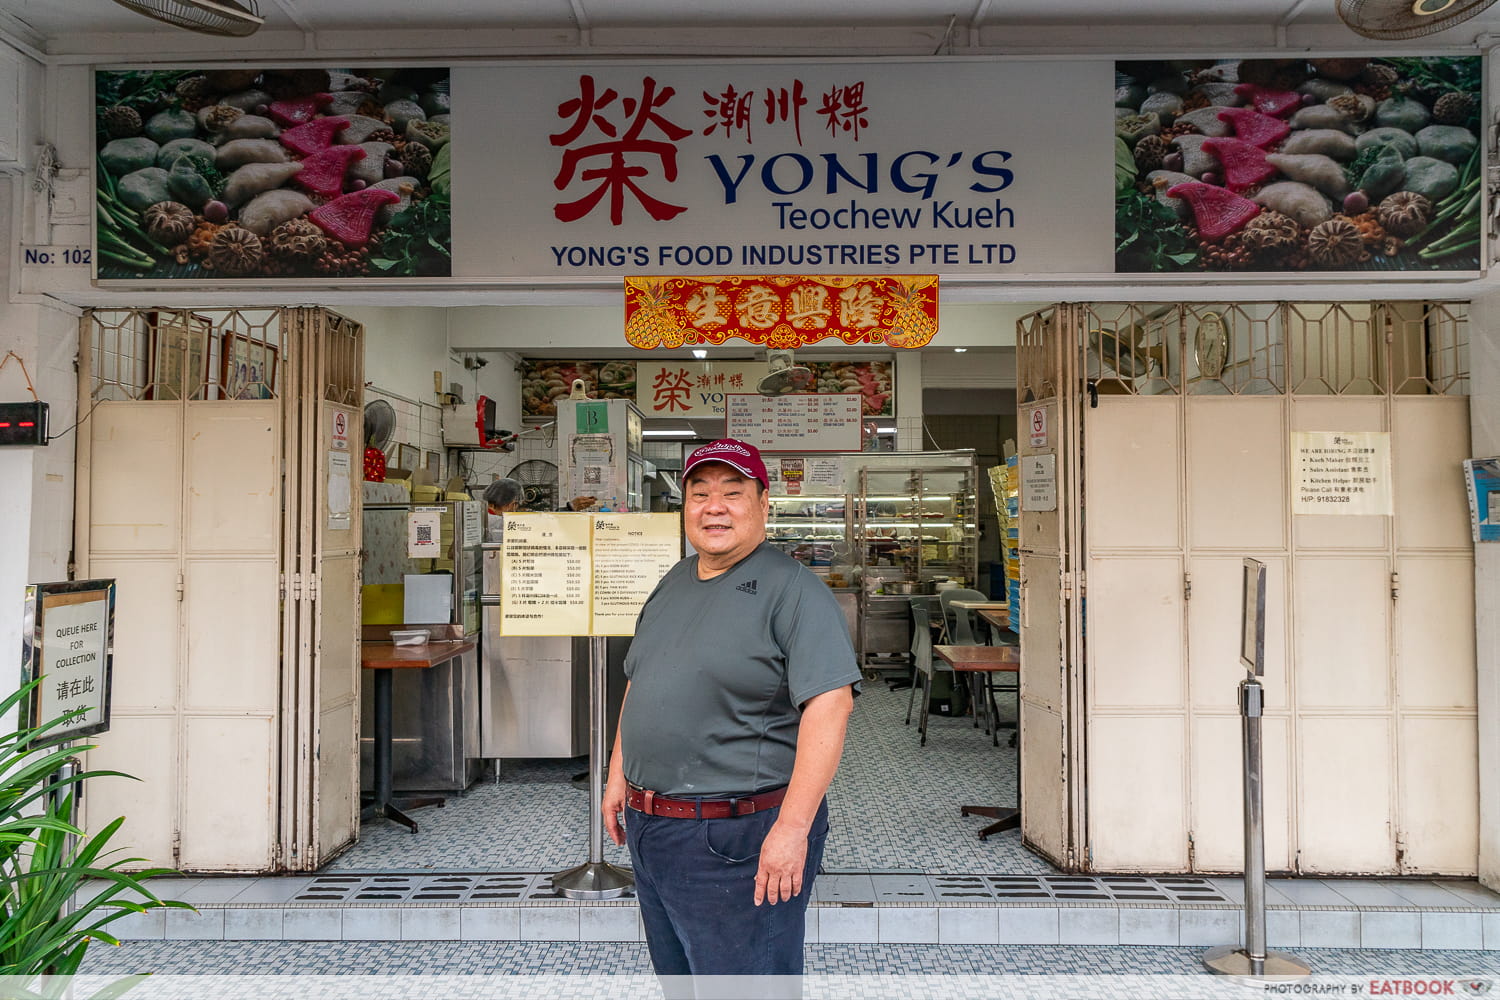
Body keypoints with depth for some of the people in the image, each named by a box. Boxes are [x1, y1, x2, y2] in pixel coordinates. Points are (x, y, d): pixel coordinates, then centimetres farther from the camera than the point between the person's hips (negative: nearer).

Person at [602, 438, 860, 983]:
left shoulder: (793, 589, -14)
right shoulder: (673, 583, 12)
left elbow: (829, 704, -22)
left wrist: (793, 827, -26)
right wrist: (618, 776, 17)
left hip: (738, 838, -8)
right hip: (649, 833, 8)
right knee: (676, 974, 22)